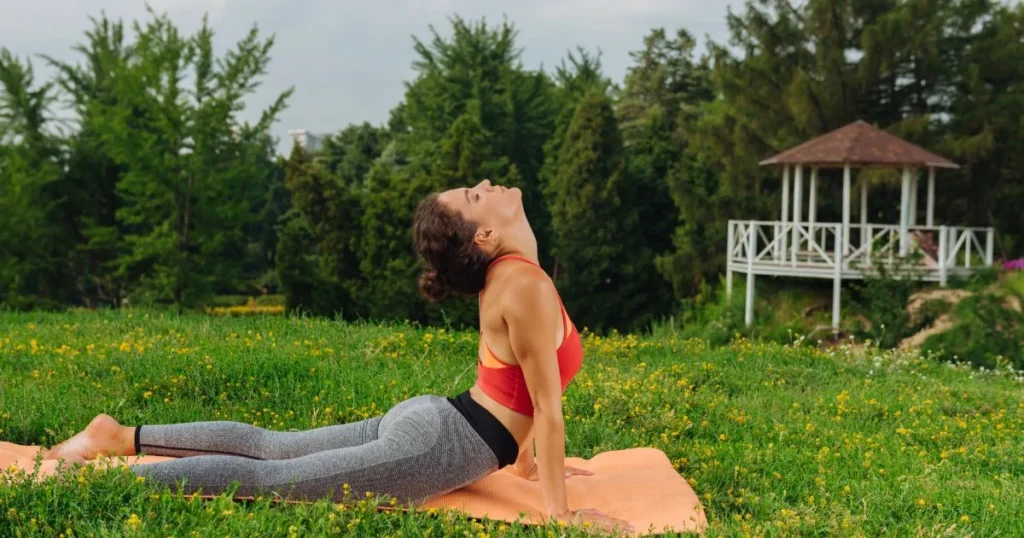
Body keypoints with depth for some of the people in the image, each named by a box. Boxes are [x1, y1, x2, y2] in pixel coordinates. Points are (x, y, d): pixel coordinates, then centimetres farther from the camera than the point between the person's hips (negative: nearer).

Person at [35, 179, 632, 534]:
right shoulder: (526, 285, -23)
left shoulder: (508, 272, 9)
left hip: (427, 418, 9)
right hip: (437, 445, -9)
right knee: (267, 478, -5)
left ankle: (122, 438, 20)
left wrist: (527, 457, 25)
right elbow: (548, 406, -18)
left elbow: (518, 386, 20)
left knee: (269, 446, 17)